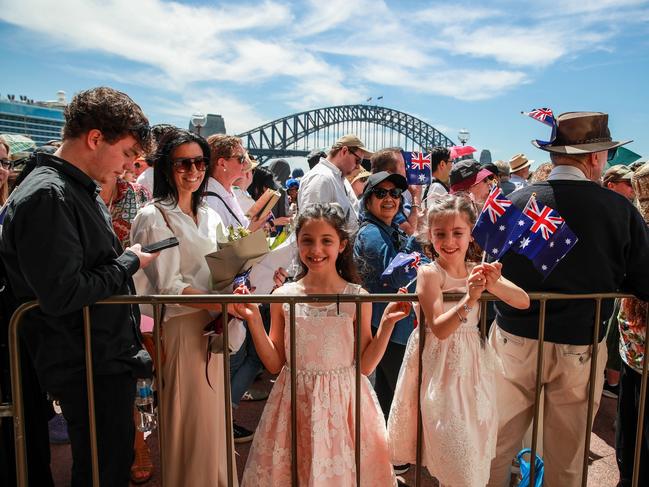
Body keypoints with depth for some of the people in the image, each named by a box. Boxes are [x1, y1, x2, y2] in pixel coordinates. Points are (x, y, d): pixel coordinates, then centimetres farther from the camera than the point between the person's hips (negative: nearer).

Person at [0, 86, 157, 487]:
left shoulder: (84, 191, 12)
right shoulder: (46, 196, -21)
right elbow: (62, 294, -27)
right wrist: (129, 263, -15)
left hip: (112, 358, 9)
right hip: (89, 368, -9)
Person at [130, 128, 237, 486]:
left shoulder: (210, 216, 11)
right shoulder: (154, 218, -10)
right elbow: (168, 286, -16)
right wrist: (223, 303, -23)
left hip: (212, 325, 7)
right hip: (181, 326, -6)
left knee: (213, 411, 17)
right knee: (190, 416, 5)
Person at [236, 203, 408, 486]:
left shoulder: (357, 297, -6)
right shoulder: (283, 297, -3)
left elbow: (365, 365, -2)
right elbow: (274, 364, 1)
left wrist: (387, 323, -12)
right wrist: (254, 321, -8)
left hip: (343, 401, -1)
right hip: (295, 401, 1)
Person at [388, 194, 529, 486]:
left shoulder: (477, 270, 2)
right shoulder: (429, 273, -14)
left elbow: (524, 301, -4)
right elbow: (440, 330, -19)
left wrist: (493, 285, -21)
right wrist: (470, 299, -31)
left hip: (472, 363, 5)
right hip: (440, 367, -5)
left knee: (475, 440, 17)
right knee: (456, 451, 1)